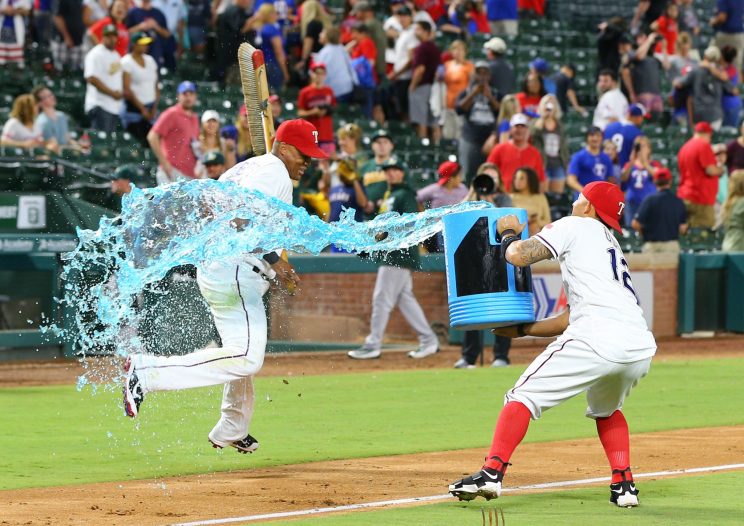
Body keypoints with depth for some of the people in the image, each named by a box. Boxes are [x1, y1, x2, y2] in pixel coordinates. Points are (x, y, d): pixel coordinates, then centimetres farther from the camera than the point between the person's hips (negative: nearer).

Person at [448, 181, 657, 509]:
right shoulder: (611, 247, 35)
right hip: (642, 347, 8)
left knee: (524, 395, 1)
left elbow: (518, 256, 0)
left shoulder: (574, 226, 12)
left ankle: (492, 473, -12)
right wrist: (521, 330, 36)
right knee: (606, 409, 33)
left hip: (599, 337, -7)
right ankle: (623, 484, 18)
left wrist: (508, 232, 21)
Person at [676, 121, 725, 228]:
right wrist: (720, 170, 4)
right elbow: (710, 170, -16)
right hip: (701, 199, -8)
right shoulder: (704, 145, -11)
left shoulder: (684, 147, 14)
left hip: (684, 196, 8)